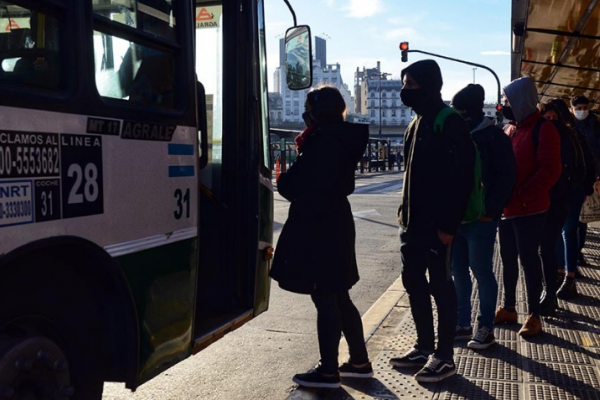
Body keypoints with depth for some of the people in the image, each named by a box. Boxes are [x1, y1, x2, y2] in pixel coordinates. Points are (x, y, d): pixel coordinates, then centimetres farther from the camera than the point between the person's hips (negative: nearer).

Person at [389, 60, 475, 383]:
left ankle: (444, 356, 11)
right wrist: (405, 211, 16)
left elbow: (461, 178, -19)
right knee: (413, 282, 13)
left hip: (436, 224, -9)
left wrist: (448, 225, -21)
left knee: (440, 286, 0)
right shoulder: (417, 122, 15)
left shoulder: (450, 124, -13)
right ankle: (424, 346, 26)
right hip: (412, 222, 9)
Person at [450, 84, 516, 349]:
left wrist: (490, 211, -14)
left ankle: (486, 329, 10)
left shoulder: (494, 137, -6)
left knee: (482, 272, 0)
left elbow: (505, 178, -9)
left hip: (480, 218, -6)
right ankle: (463, 324, 21)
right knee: (458, 272, 10)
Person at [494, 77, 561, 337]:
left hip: (529, 209, -7)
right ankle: (509, 308, 27)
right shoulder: (510, 131, 14)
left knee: (528, 259, -3)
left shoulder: (543, 129, -10)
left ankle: (534, 316, 7)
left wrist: (523, 195, -23)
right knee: (508, 258, 14)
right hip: (507, 208, 8)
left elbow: (550, 170, -17)